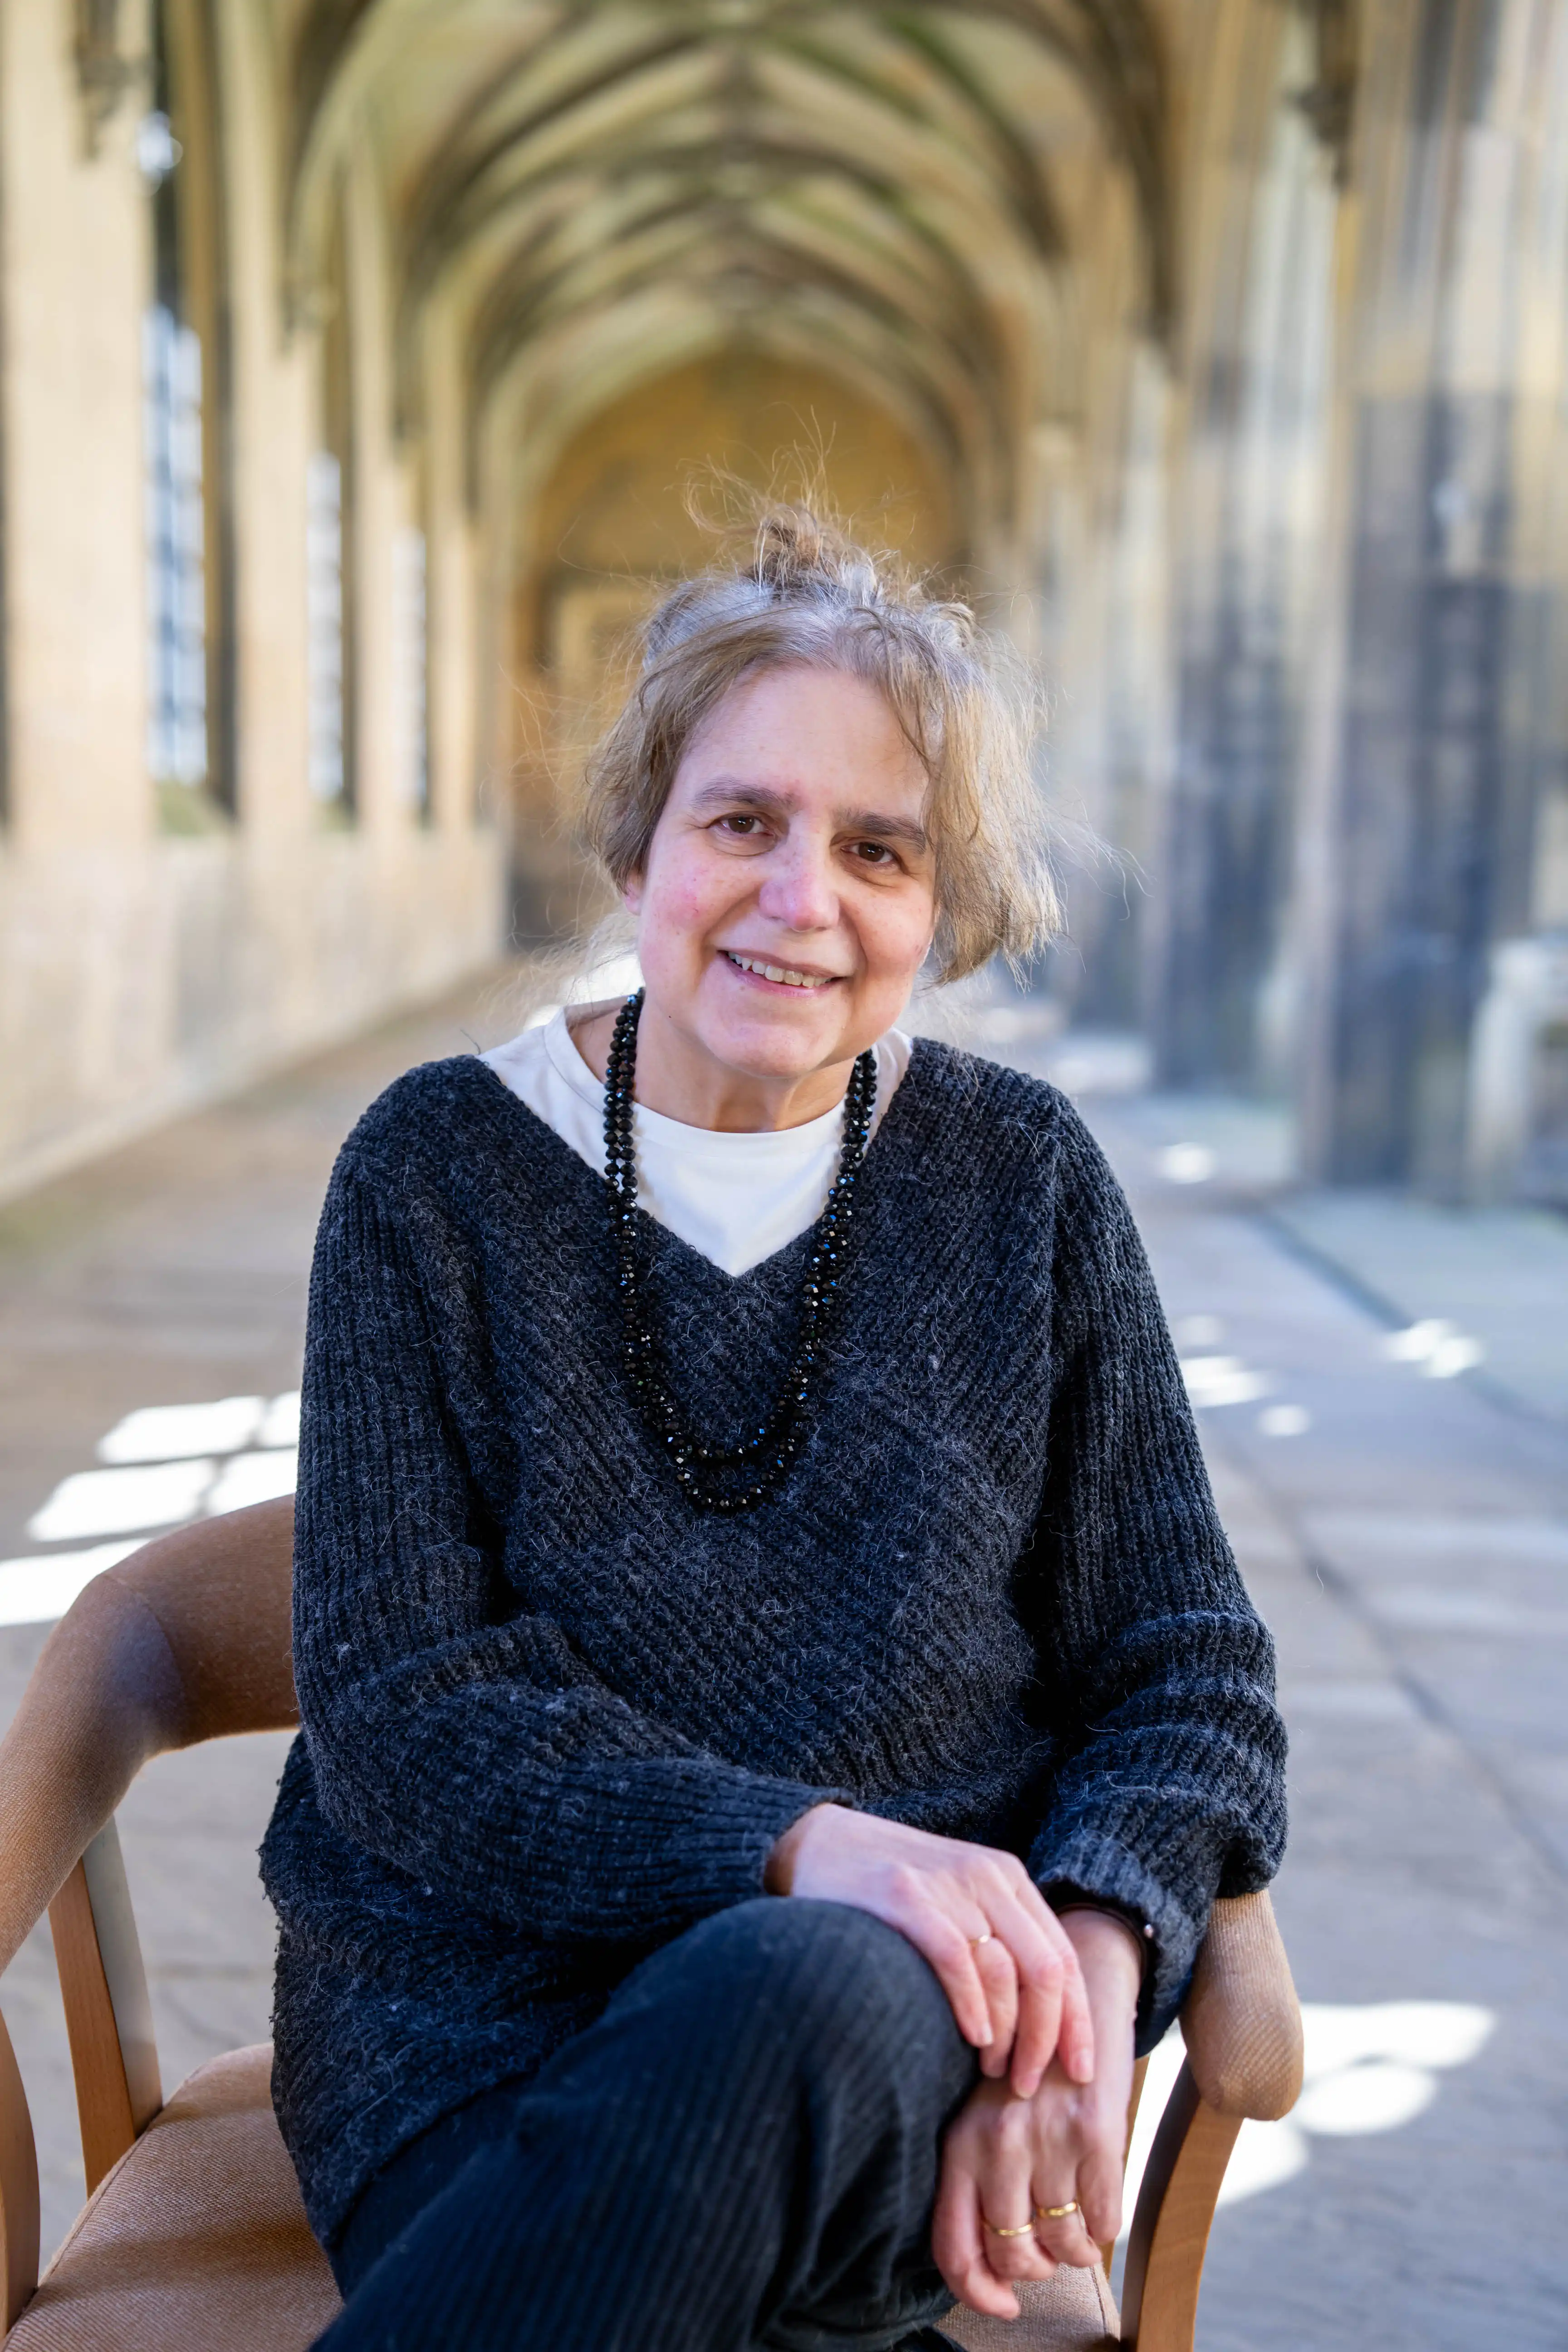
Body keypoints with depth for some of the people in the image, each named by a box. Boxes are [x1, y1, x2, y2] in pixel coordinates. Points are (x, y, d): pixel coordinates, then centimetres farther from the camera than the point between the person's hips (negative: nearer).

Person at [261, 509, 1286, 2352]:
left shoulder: (1022, 1180, 6)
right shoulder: (438, 1171, 2)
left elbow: (1187, 1664, 7)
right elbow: (391, 1710, -5)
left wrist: (1088, 1961, -14)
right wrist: (798, 1841, -21)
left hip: (916, 2004, 2)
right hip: (481, 2014, -1)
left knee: (791, 2002, -35)